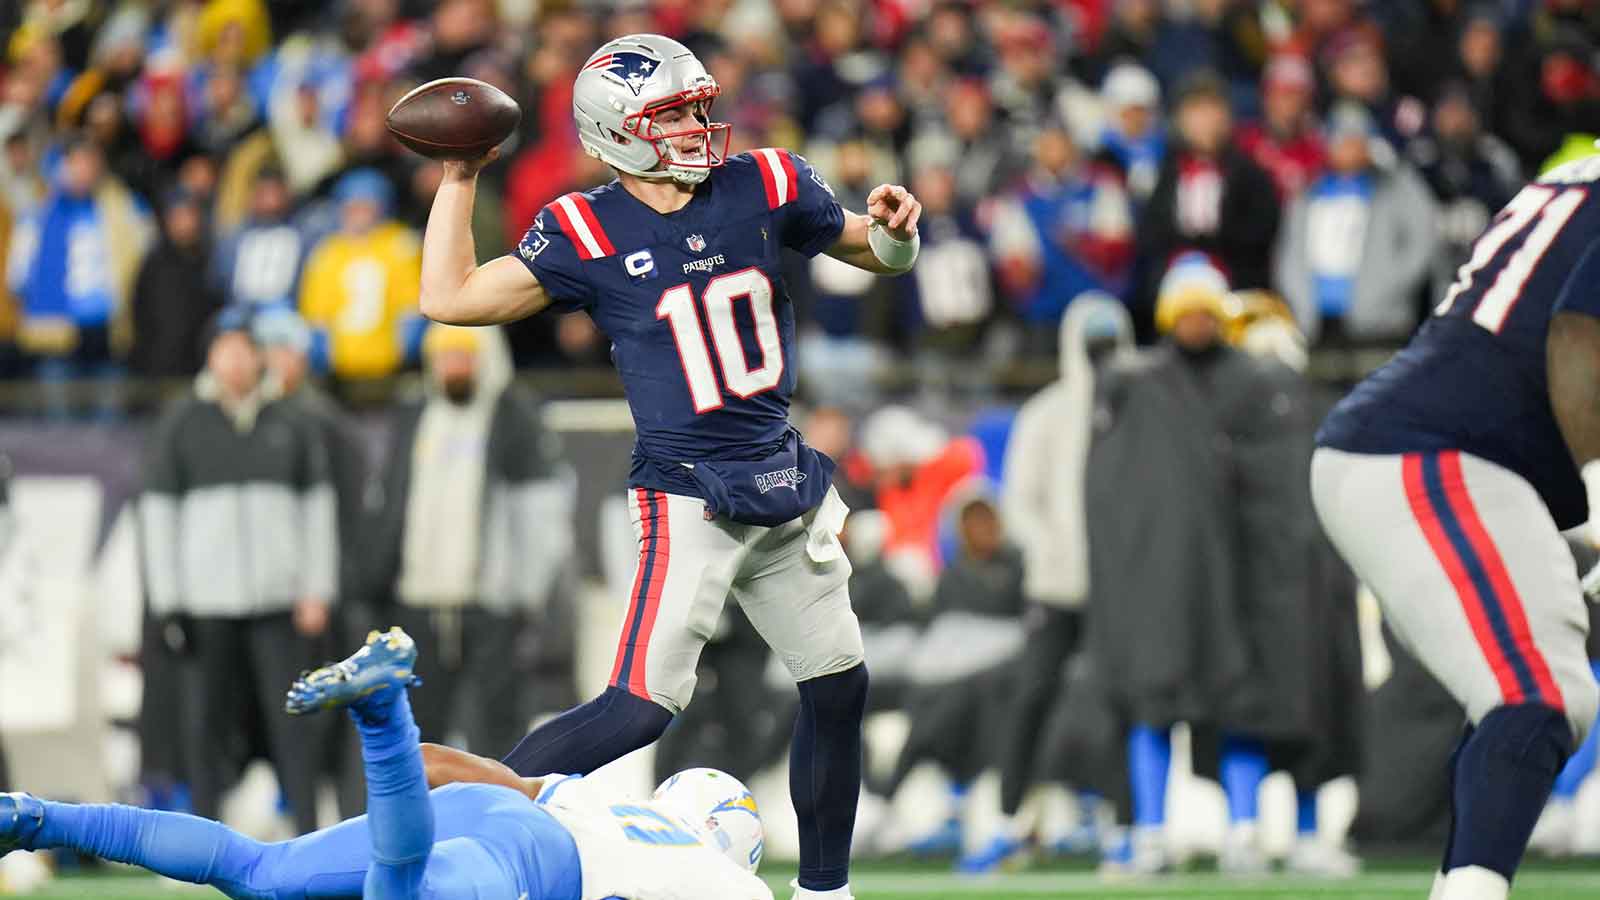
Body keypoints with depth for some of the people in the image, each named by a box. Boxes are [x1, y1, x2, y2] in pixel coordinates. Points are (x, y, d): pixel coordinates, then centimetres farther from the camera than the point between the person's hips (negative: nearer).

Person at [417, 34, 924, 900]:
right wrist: (458, 177, -9)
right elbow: (449, 299, -9)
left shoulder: (761, 187, 1)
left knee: (837, 685, 12)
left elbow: (875, 251, 13)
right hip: (686, 496, -6)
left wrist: (893, 229, -9)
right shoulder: (586, 233, -8)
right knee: (642, 706, -19)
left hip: (782, 485, 6)